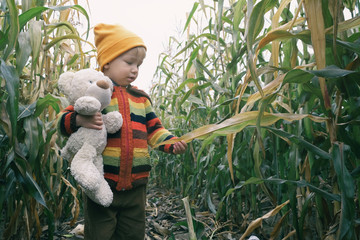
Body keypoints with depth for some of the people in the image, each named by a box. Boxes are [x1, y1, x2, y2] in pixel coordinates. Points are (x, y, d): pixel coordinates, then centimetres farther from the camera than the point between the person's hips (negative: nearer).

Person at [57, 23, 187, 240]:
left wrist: (172, 143, -6)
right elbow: (63, 120, -5)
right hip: (101, 184, -4)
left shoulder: (141, 98, 12)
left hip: (136, 185, 5)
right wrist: (80, 120, -28)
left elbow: (154, 130, 12)